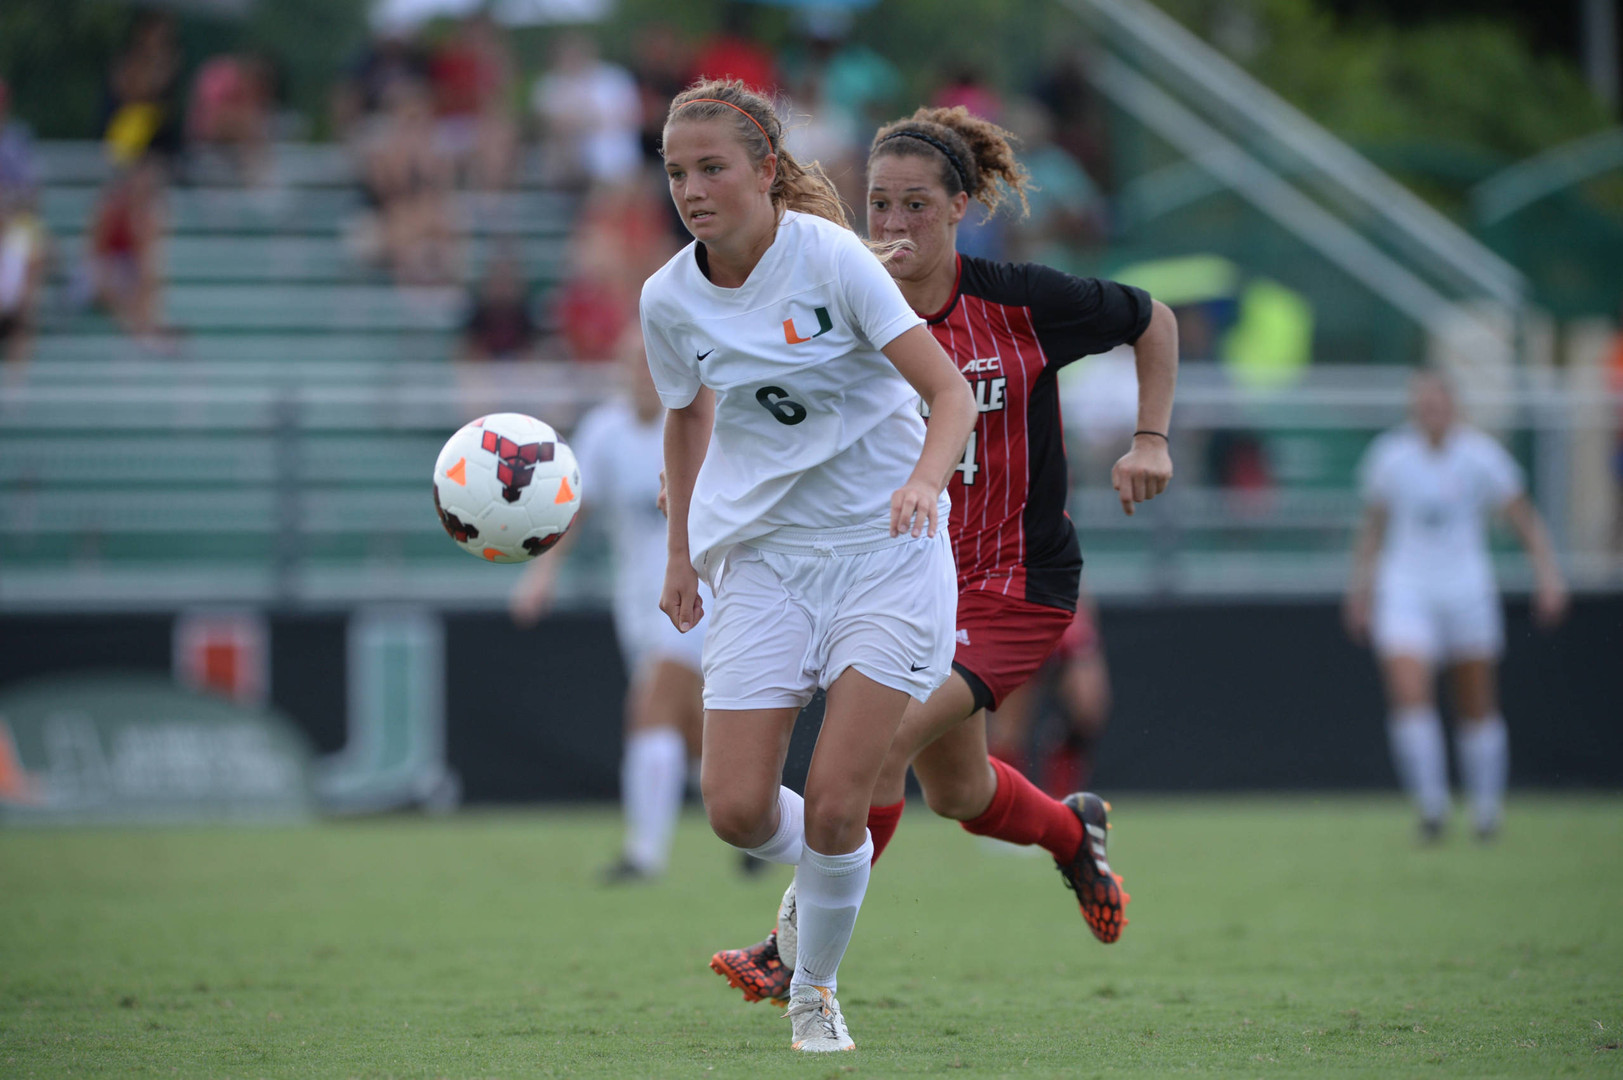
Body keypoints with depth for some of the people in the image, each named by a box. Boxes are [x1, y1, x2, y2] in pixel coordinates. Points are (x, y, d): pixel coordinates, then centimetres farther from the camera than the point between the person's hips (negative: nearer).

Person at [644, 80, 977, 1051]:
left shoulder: (829, 257, -14)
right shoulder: (670, 299, -1)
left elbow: (951, 390, -16)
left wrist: (924, 481, -34)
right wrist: (680, 552, 20)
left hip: (885, 546, -4)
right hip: (763, 558, 4)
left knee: (835, 807, -12)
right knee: (736, 808, -8)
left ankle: (816, 990, 13)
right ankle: (821, 869, 27)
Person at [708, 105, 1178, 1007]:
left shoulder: (1021, 302, -13)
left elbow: (1152, 321, 4)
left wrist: (1152, 440, -4)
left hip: (1017, 586, -5)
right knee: (956, 791, 18)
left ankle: (803, 949, -12)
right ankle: (1073, 831, 52)